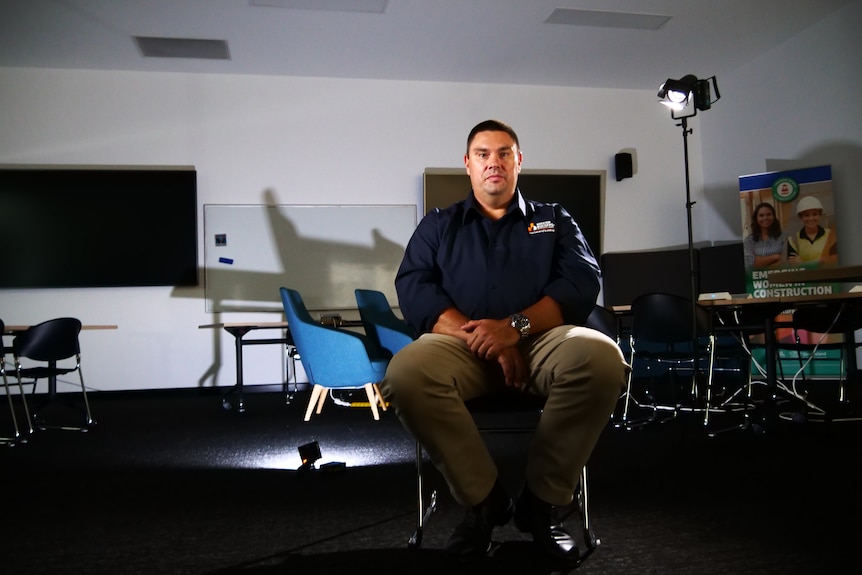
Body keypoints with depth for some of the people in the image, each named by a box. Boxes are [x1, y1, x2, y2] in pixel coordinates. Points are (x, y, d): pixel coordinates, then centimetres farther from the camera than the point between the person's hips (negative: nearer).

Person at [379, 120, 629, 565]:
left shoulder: (554, 220, 21)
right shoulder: (437, 225, 20)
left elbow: (582, 283, 4)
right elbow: (413, 291, 3)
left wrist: (516, 327, -14)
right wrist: (480, 337, -14)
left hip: (541, 341, 1)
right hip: (463, 345, 0)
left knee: (601, 356, -33)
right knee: (405, 373, -33)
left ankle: (541, 500, -13)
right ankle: (483, 499, -13)